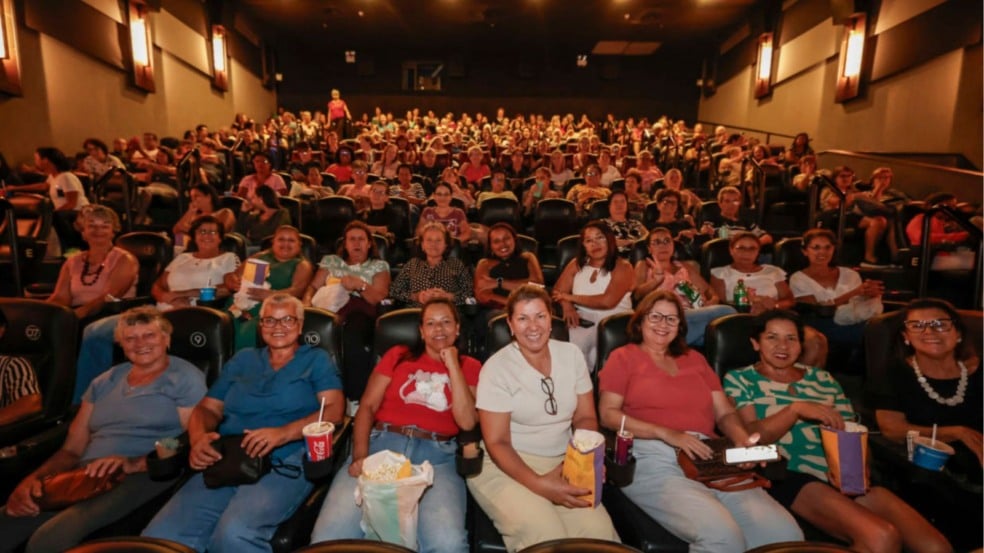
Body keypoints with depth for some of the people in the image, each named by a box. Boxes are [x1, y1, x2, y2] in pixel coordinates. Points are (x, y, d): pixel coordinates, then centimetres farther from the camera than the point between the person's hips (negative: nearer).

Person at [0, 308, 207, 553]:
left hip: (143, 477, -6)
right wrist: (34, 477, -2)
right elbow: (72, 449, 19)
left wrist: (134, 464, -20)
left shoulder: (186, 378, 3)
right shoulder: (104, 382, 21)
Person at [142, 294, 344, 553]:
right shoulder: (242, 360, 24)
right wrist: (198, 438, -5)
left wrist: (284, 432, -19)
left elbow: (334, 411, -2)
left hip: (285, 463, -4)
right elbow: (207, 408, 19)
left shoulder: (316, 359, 12)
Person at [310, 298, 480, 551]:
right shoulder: (398, 355, 19)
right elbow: (367, 406, 10)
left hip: (436, 454, -1)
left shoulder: (469, 366, 15)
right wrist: (360, 455, -7)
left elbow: (467, 422, 1)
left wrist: (452, 364, 1)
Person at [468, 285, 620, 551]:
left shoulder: (571, 354, 3)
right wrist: (538, 484, -23)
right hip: (506, 467, -3)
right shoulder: (497, 368, -11)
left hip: (563, 466, 4)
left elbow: (585, 417, 7)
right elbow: (497, 443, -11)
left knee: (598, 531, -22)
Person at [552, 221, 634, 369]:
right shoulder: (577, 264, 14)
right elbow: (558, 292, 7)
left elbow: (607, 301, -14)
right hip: (582, 320, 4)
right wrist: (567, 306, -16)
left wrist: (571, 297, -5)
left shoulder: (622, 267, -1)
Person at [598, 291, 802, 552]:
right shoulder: (623, 357, 11)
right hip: (653, 458, -5)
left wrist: (743, 439, -2)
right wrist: (667, 433, -13)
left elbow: (725, 413, 22)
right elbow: (608, 414, 0)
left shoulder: (694, 358, 25)